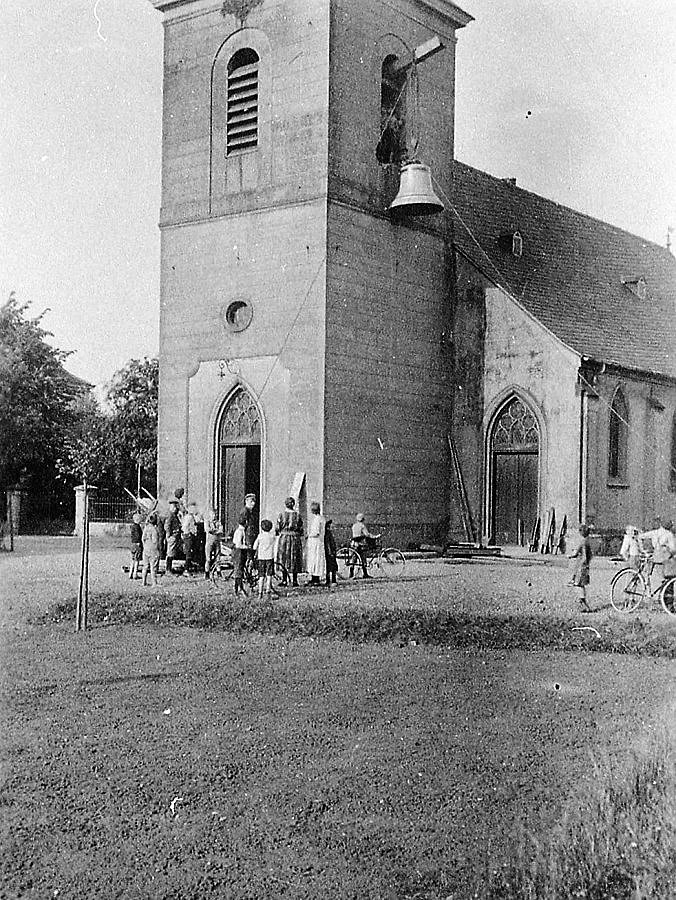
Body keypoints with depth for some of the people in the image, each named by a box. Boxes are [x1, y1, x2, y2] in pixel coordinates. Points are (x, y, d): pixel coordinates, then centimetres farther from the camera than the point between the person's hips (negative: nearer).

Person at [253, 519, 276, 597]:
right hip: (270, 556, 0)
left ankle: (260, 592, 2)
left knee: (261, 576, 5)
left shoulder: (260, 535, -6)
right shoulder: (272, 535, -4)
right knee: (269, 575, 5)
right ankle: (268, 590, -1)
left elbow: (255, 546, 1)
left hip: (261, 557, 0)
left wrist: (256, 552, 19)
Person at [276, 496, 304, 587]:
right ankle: (294, 580, 8)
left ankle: (284, 580, 2)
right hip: (295, 538, 1)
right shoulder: (297, 515, -1)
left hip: (283, 537, -1)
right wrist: (300, 539, 13)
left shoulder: (281, 514, -4)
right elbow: (301, 528, 2)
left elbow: (278, 528, -2)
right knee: (295, 559, 7)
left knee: (283, 559, 6)